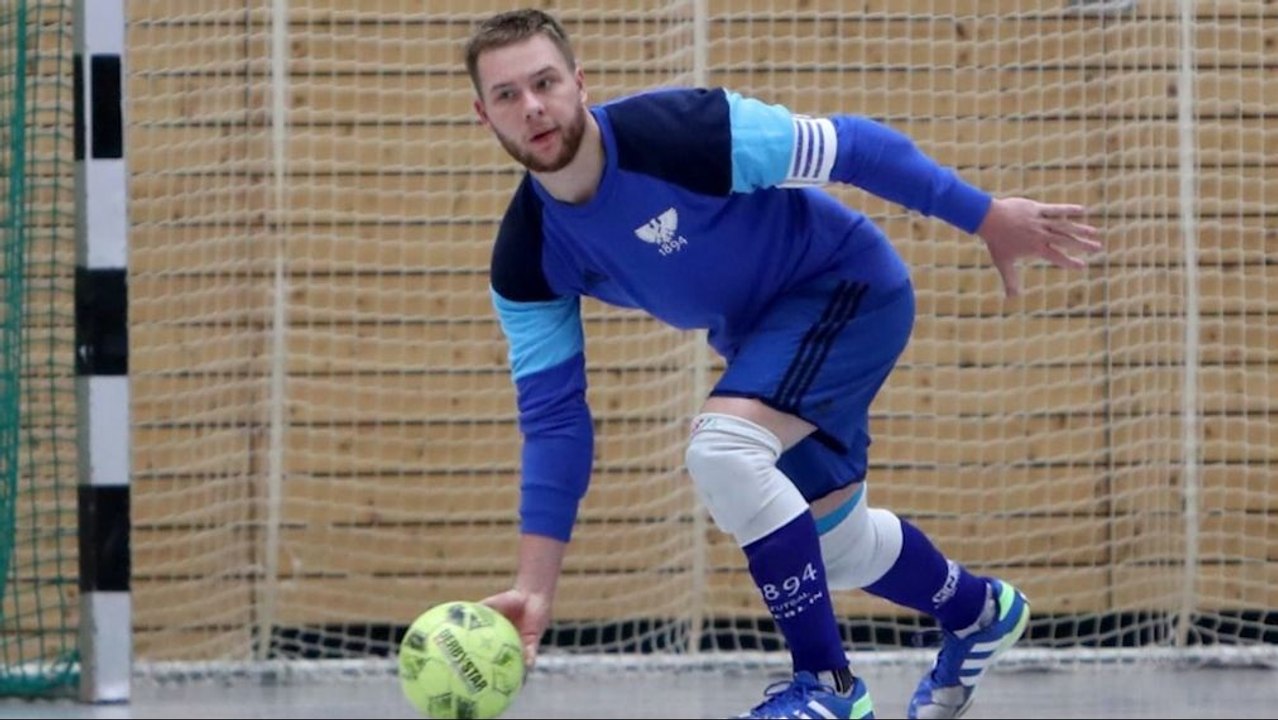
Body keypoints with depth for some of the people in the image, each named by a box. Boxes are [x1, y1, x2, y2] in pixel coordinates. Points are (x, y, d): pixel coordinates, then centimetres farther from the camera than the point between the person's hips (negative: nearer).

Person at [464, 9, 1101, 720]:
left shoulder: (675, 131, -32)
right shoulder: (526, 261, -15)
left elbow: (851, 146, -22)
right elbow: (554, 416, -11)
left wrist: (988, 216, -17)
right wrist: (537, 586, -18)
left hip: (849, 285, -7)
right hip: (765, 337, 7)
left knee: (721, 448, -29)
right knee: (832, 541, 19)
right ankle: (980, 611, 52)